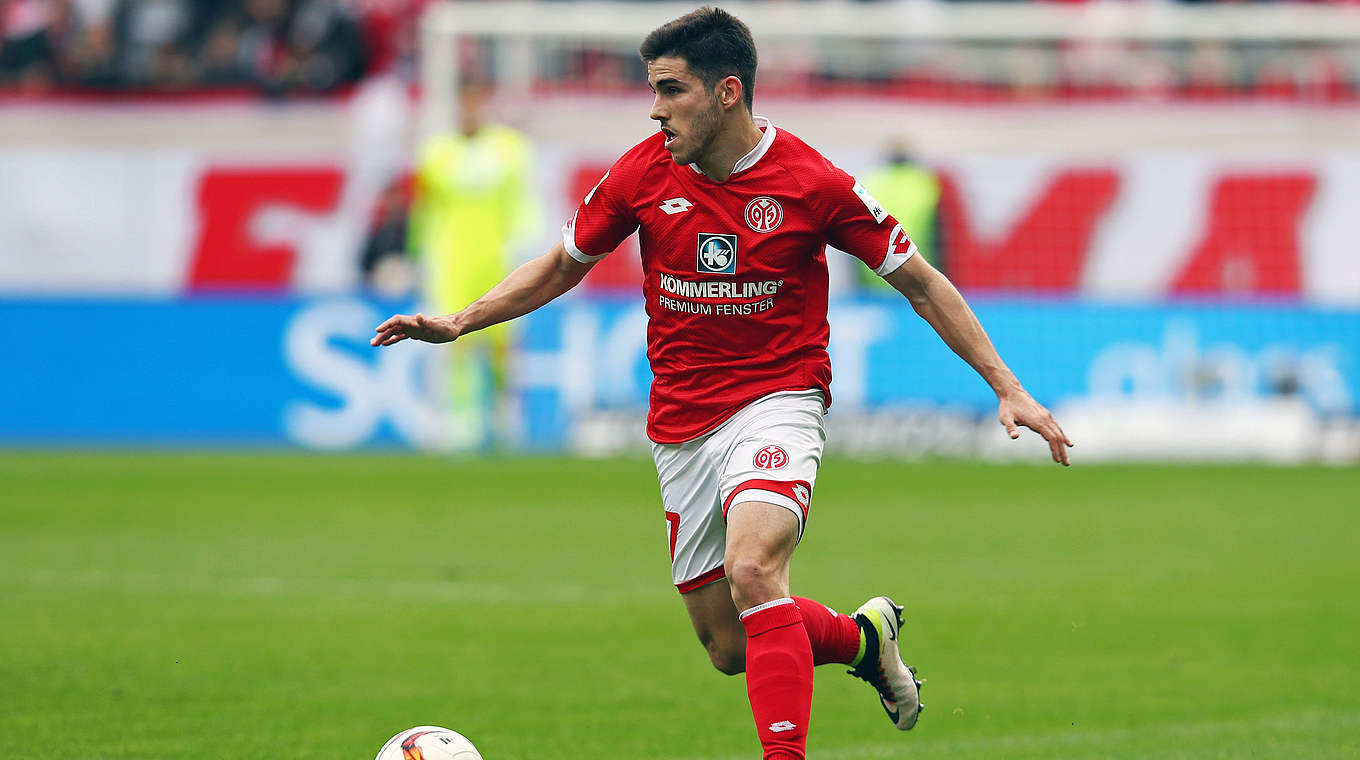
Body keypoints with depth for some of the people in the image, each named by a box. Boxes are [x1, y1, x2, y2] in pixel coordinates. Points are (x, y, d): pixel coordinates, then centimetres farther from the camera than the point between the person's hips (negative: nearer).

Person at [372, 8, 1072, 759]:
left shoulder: (812, 183, -12)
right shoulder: (643, 174, -4)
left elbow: (920, 283, -2)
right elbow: (562, 265, 13)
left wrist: (1007, 388, -4)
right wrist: (459, 322, 2)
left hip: (776, 406, -4)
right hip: (682, 426, 5)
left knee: (751, 570, -32)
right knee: (728, 647, 7)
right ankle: (861, 635, 35)